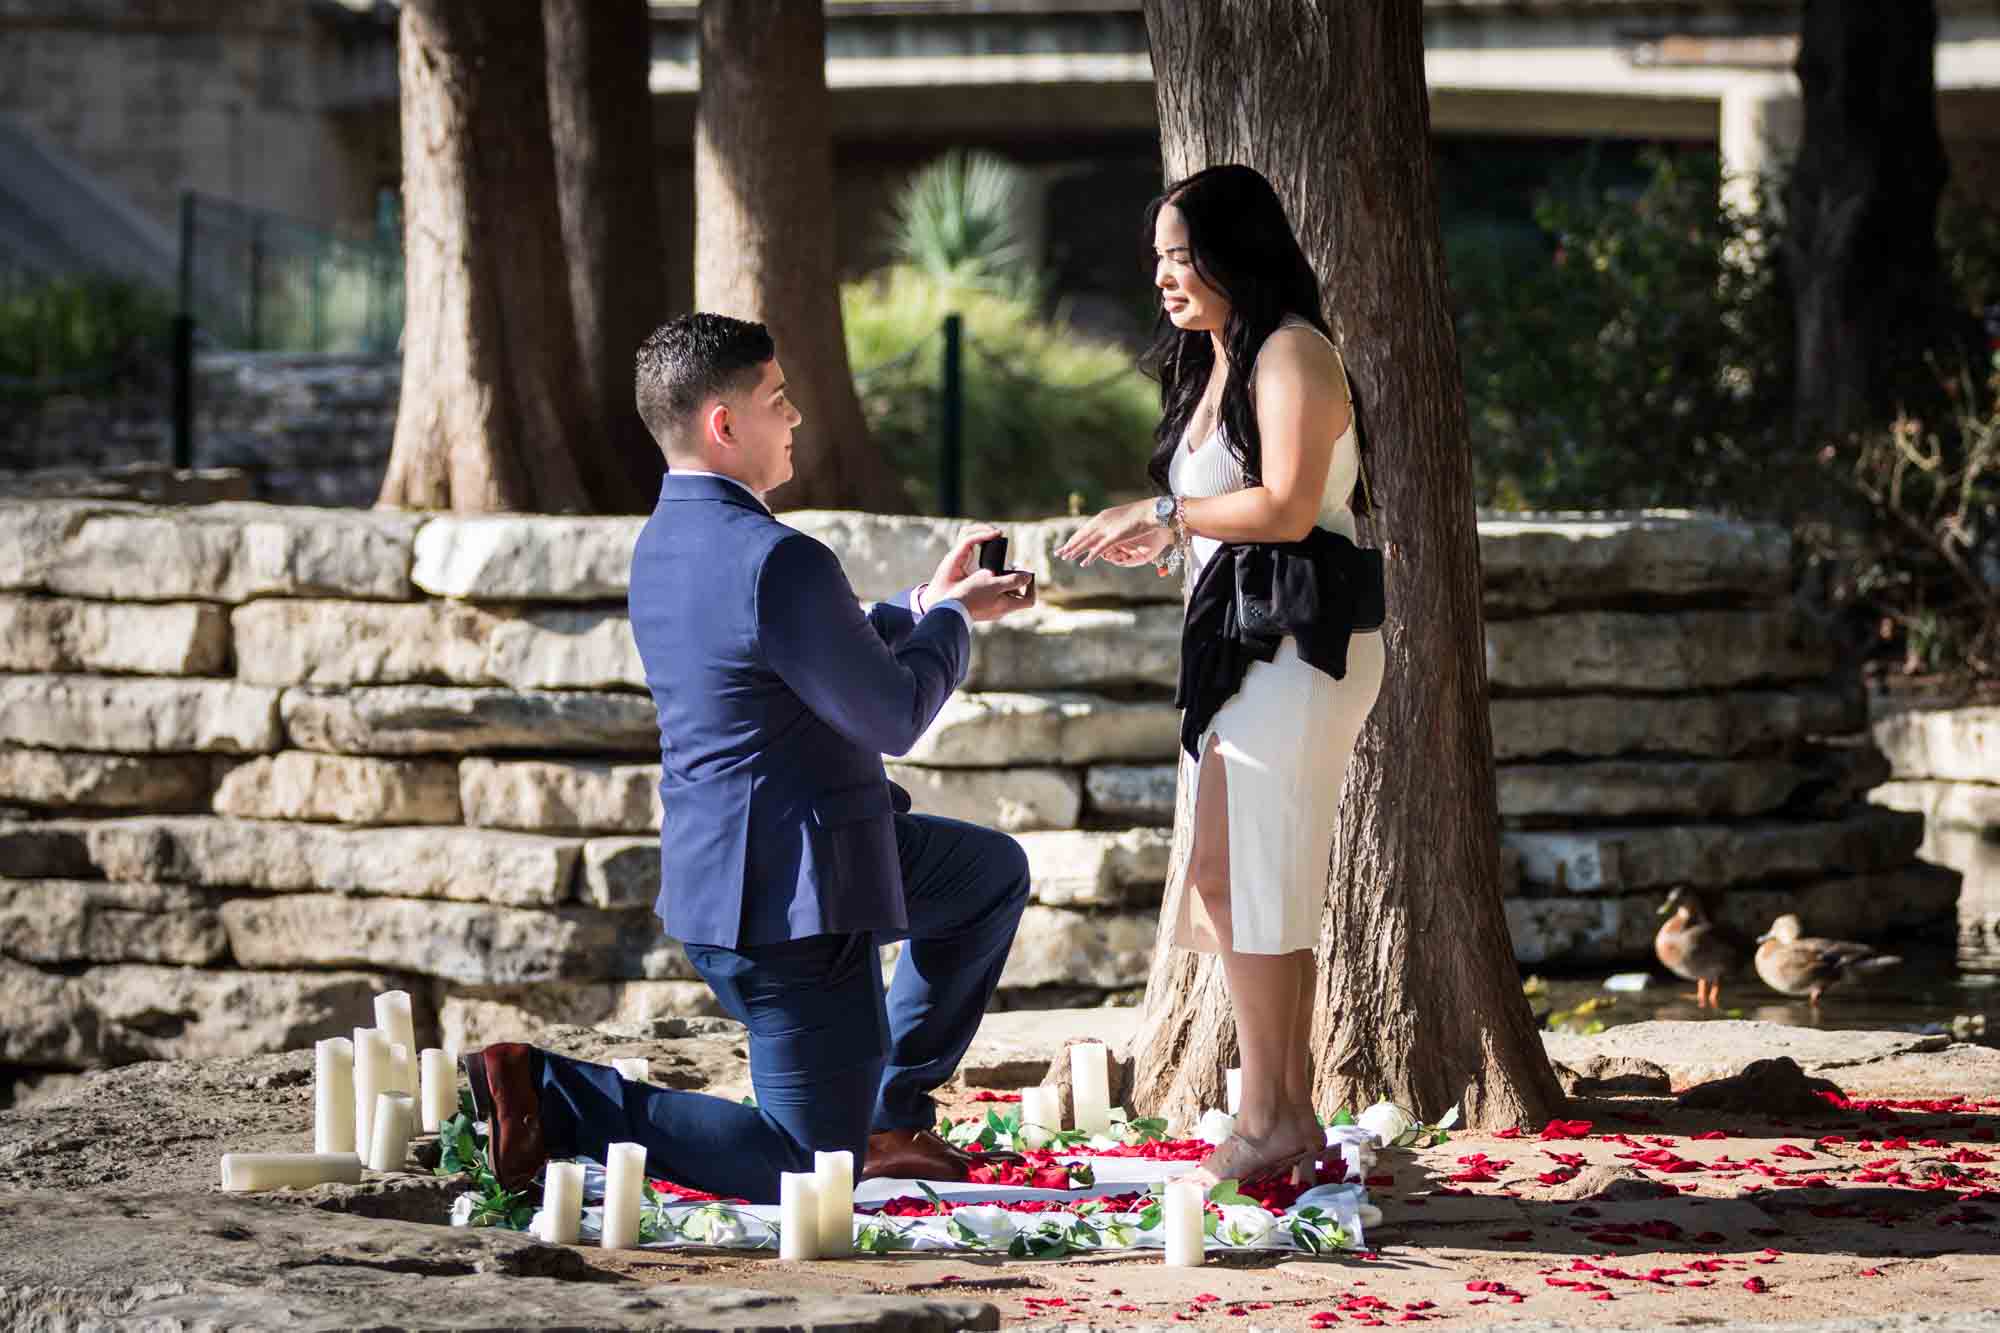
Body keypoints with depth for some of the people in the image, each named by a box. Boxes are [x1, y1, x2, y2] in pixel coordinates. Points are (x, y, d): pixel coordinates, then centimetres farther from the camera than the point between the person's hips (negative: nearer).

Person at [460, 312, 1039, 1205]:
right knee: (808, 1174, -2)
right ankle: (551, 1099, -6)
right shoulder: (777, 562, -24)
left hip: (723, 866, 10)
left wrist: (925, 605, 16)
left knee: (993, 872, 28)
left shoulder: (664, 544, 8)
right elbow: (893, 718, -15)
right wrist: (951, 620, 1)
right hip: (793, 896, -10)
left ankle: (888, 1118, 28)